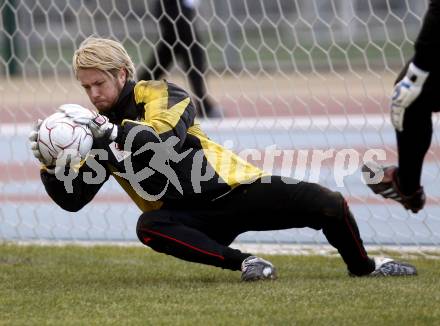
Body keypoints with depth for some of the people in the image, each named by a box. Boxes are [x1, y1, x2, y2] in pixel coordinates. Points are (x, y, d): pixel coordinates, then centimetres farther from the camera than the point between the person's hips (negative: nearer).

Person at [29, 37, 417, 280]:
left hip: (235, 189, -2)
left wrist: (107, 129, -35)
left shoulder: (158, 94, -7)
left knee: (326, 203, -15)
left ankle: (363, 265, 16)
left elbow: (165, 139, -28)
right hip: (193, 219, 2)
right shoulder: (100, 130, 6)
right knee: (149, 228, -32)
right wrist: (50, 166, -18)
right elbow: (73, 199, 1)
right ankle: (243, 262, -24)